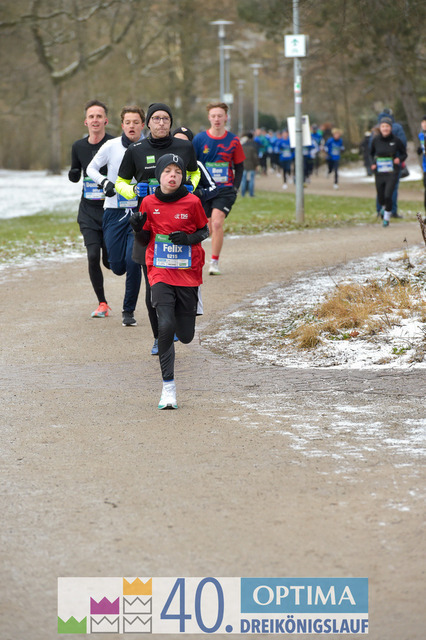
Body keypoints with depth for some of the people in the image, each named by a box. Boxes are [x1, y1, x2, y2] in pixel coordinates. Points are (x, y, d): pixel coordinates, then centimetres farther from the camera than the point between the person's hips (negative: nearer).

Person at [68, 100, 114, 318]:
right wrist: (73, 174, -5)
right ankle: (102, 303, 7)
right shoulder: (79, 146, 5)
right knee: (93, 256, -9)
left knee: (110, 261, 0)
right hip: (88, 210, 3)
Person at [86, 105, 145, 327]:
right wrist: (104, 182, -9)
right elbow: (91, 168, 9)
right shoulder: (111, 146, -3)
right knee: (118, 267, -1)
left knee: (133, 261, -13)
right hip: (114, 211, 1)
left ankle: (129, 311, 3)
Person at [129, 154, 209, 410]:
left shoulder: (192, 202, -4)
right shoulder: (149, 202, 0)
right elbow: (144, 240, 8)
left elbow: (204, 230, 8)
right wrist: (138, 228, -13)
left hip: (188, 272, 0)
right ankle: (168, 387, -12)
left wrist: (189, 238, -12)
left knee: (185, 336, 4)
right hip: (160, 273, 0)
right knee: (165, 326, -19)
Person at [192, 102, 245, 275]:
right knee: (211, 227, 6)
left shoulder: (233, 141, 1)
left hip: (225, 190, -1)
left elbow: (239, 166, 11)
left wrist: (235, 188, 1)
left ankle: (214, 263, -13)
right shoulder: (199, 139, -1)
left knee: (217, 223, -18)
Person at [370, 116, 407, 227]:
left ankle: (387, 216, 10)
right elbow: (372, 153, 17)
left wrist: (399, 159, -15)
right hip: (379, 172, 2)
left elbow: (404, 154, 6)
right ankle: (384, 206, 45)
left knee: (388, 195, -15)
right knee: (380, 198, 7)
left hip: (392, 173, -2)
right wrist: (372, 164, 2)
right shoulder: (376, 140, -2)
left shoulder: (396, 140, -8)